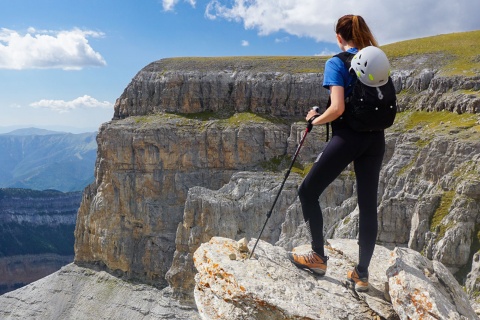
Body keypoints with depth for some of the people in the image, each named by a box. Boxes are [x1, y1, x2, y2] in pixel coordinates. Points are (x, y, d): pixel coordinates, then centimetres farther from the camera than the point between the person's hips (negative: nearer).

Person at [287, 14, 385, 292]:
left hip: (348, 136, -7)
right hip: (376, 138, 7)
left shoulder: (336, 63, -6)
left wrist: (315, 120, -1)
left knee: (308, 192, 8)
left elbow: (337, 108, -18)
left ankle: (318, 258, 15)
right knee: (368, 205, 8)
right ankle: (362, 274, 16)